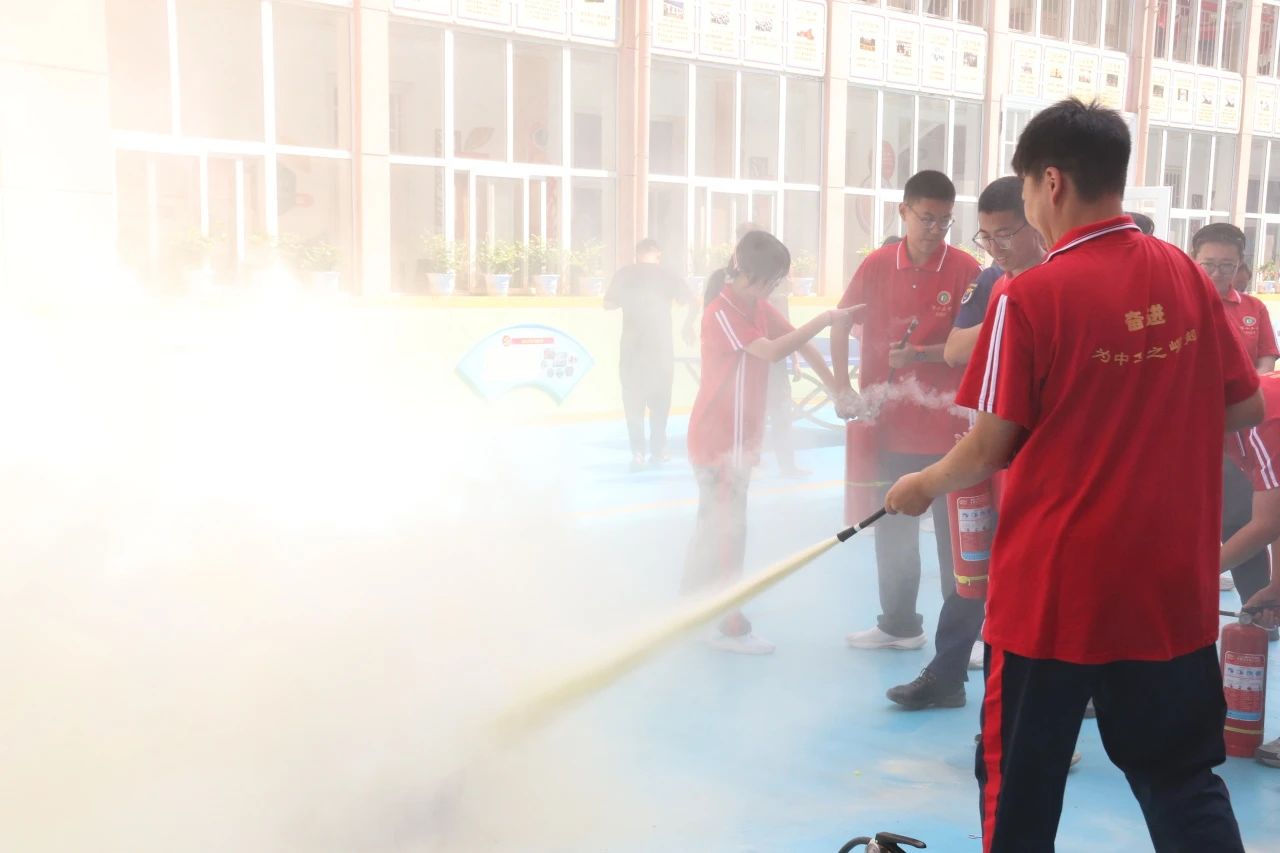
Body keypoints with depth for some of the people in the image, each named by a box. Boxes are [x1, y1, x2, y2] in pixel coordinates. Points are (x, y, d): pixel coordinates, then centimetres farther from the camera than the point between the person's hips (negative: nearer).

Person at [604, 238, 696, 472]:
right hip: (661, 345, 0)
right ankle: (657, 451, 15)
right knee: (659, 398, 12)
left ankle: (638, 452, 1)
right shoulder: (668, 276, -1)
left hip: (633, 345, 0)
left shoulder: (626, 273, 0)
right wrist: (688, 325, 14)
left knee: (633, 399, 7)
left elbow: (608, 304, 3)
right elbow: (692, 306, -4)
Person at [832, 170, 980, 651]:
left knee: (954, 530, 5)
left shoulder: (964, 269, -7)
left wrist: (921, 354, -21)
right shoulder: (877, 265, 1)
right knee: (893, 525, 14)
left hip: (945, 425, -3)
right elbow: (842, 323, 8)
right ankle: (898, 623, 28)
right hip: (889, 422, 4)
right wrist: (843, 386, 1)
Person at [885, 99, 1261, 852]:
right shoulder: (1186, 275, 1)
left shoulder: (1029, 297, -14)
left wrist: (926, 486, 7)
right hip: (1173, 582, 5)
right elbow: (1246, 409, 8)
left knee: (1022, 778, 13)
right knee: (1182, 774, 17)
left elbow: (990, 452, -12)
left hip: (1054, 585, -4)